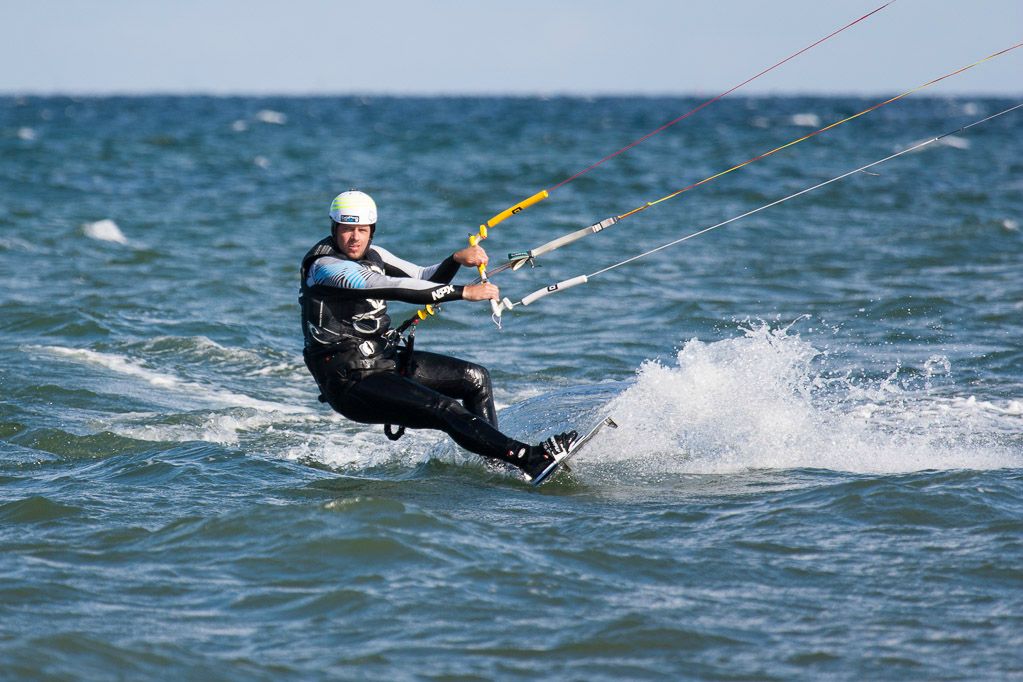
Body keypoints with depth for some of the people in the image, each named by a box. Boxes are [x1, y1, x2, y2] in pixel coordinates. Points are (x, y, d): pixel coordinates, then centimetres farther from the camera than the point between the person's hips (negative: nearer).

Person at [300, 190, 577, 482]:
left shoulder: (371, 255, 9)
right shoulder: (325, 266, -18)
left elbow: (424, 280, 10)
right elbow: (395, 289, -26)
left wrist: (456, 260, -11)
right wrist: (464, 292, -27)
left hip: (386, 360, 9)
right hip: (352, 382, -9)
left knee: (475, 377, 7)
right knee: (447, 411, -23)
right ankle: (530, 458, -30)